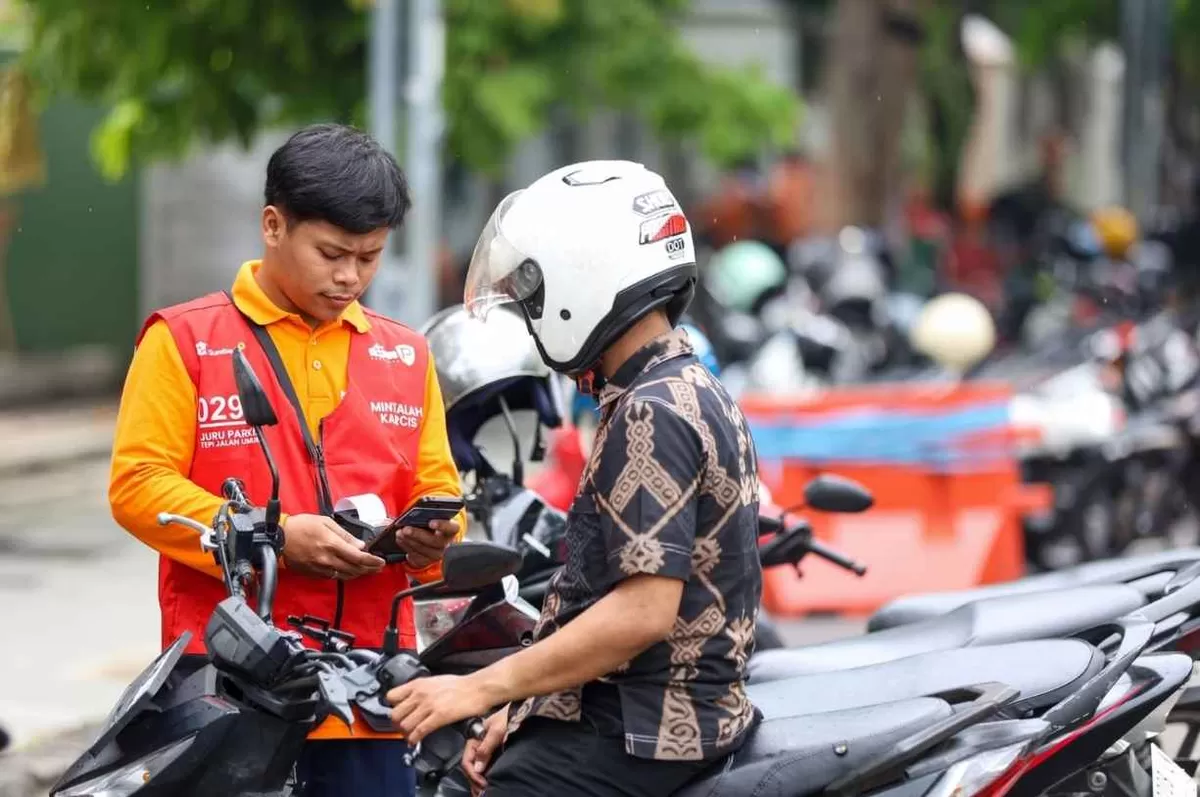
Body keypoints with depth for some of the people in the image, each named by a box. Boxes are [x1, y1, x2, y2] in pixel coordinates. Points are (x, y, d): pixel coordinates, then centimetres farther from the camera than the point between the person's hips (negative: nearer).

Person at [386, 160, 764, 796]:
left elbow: (644, 608, -23)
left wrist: (484, 689, -20)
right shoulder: (689, 390, 16)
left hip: (639, 733, -10)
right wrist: (519, 711, 16)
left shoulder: (653, 414, -16)